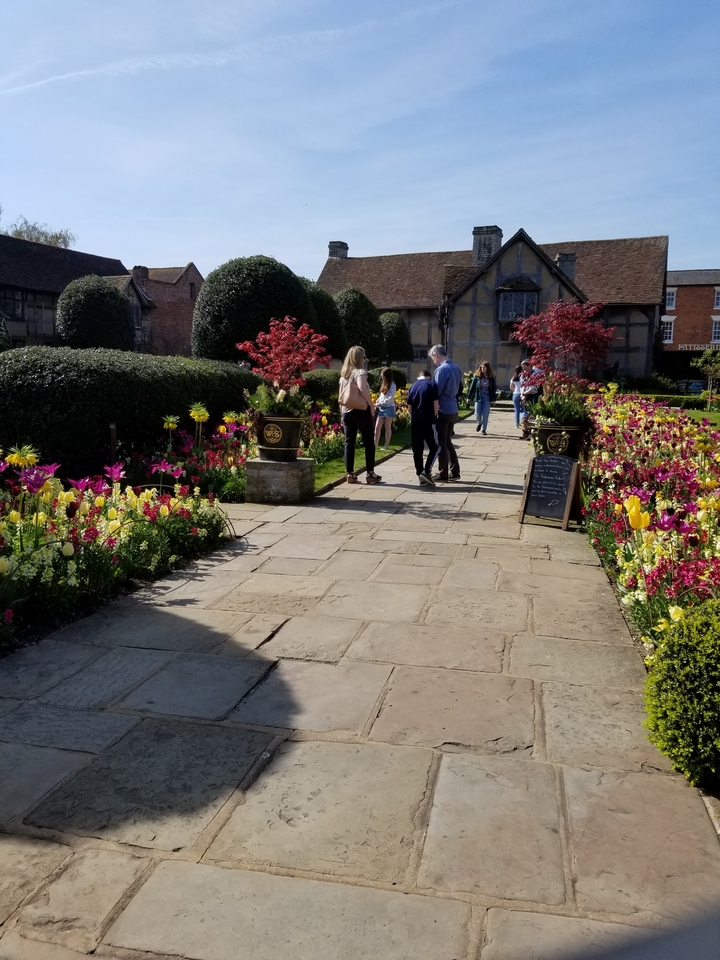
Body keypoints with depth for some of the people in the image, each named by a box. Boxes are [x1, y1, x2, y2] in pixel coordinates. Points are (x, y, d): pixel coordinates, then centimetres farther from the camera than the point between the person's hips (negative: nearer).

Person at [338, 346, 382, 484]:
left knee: (349, 443, 6)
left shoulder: (343, 375, 13)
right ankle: (370, 473, 4)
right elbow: (362, 388, -27)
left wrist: (342, 413, 18)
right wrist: (372, 405, -16)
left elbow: (341, 397, 15)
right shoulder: (360, 372, -8)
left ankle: (350, 474, 5)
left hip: (347, 412, 6)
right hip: (361, 411, -6)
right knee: (369, 442, 4)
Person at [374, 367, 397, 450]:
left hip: (389, 408, -7)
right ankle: (375, 445, 1)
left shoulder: (392, 385, -10)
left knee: (387, 427, 2)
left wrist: (381, 403, -20)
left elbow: (391, 398, -17)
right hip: (381, 408, 7)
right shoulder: (383, 383, 13)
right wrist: (378, 401, 1)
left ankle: (386, 446, 7)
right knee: (377, 427, 0)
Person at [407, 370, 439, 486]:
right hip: (428, 421, -5)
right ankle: (427, 471, -9)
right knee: (434, 447, 5)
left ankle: (420, 474, 9)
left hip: (415, 422, 5)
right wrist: (434, 416, 8)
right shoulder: (431, 385, -1)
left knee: (417, 450, 9)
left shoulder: (413, 386, 11)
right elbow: (435, 404, -6)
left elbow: (409, 406, 10)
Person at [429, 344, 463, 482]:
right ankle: (454, 472, 19)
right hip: (453, 410, 8)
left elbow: (436, 391, -18)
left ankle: (443, 474, 6)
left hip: (443, 411, -8)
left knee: (440, 443, 1)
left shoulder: (442, 369, -17)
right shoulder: (456, 368, 10)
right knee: (448, 441, 17)